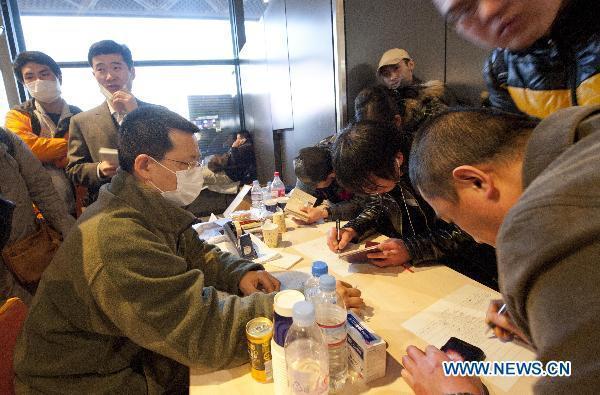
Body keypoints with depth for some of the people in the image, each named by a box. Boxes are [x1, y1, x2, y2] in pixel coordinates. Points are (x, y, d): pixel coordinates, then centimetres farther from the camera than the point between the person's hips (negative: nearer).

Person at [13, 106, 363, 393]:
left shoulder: (153, 209, -2)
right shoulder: (117, 240, -33)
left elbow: (196, 253, 8)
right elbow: (207, 332, -34)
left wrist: (240, 273, -12)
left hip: (134, 356, 7)